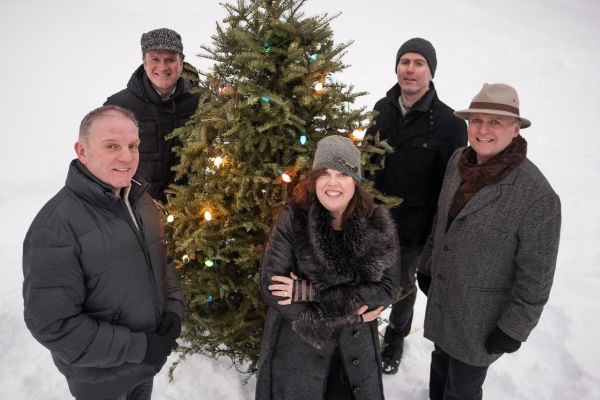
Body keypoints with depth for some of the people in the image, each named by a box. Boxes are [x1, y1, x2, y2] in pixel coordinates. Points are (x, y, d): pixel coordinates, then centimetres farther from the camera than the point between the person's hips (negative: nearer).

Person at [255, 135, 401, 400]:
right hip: (296, 351, -2)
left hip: (356, 353, 3)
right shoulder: (293, 221, -17)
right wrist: (348, 313, -18)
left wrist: (311, 292, -23)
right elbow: (271, 285, -20)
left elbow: (387, 287, -13)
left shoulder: (378, 224, -11)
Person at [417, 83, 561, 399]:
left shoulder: (537, 196, -26)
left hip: (482, 316, -5)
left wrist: (513, 329, -12)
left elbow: (536, 275, -18)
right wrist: (427, 266, 15)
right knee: (440, 364, 27)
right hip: (441, 298, 6)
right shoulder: (458, 161, -7)